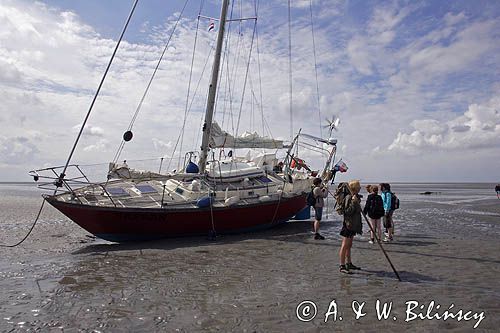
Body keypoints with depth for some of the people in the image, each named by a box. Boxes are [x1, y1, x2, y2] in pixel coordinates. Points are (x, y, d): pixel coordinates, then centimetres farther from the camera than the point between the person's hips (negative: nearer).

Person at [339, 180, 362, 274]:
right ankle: (342, 266, -2)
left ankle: (349, 263, 26)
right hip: (348, 224, -10)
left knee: (349, 245, 16)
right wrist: (353, 202, -31)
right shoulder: (349, 198, -17)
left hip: (353, 225, 10)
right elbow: (348, 212, -23)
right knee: (345, 245, -5)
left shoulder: (355, 197, 13)